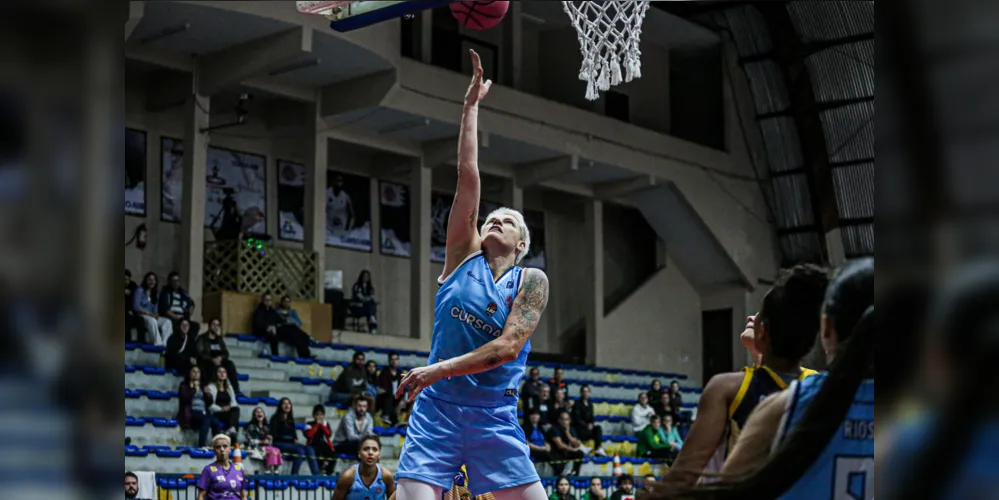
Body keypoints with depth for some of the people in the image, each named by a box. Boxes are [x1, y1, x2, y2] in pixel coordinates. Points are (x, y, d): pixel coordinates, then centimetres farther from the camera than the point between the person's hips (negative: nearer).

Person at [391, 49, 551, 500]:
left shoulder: (531, 281, 2)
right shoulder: (464, 254, 7)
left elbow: (508, 347, -12)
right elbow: (468, 176, 2)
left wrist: (440, 369, -19)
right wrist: (471, 104, 1)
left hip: (494, 416, 0)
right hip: (436, 410, 1)